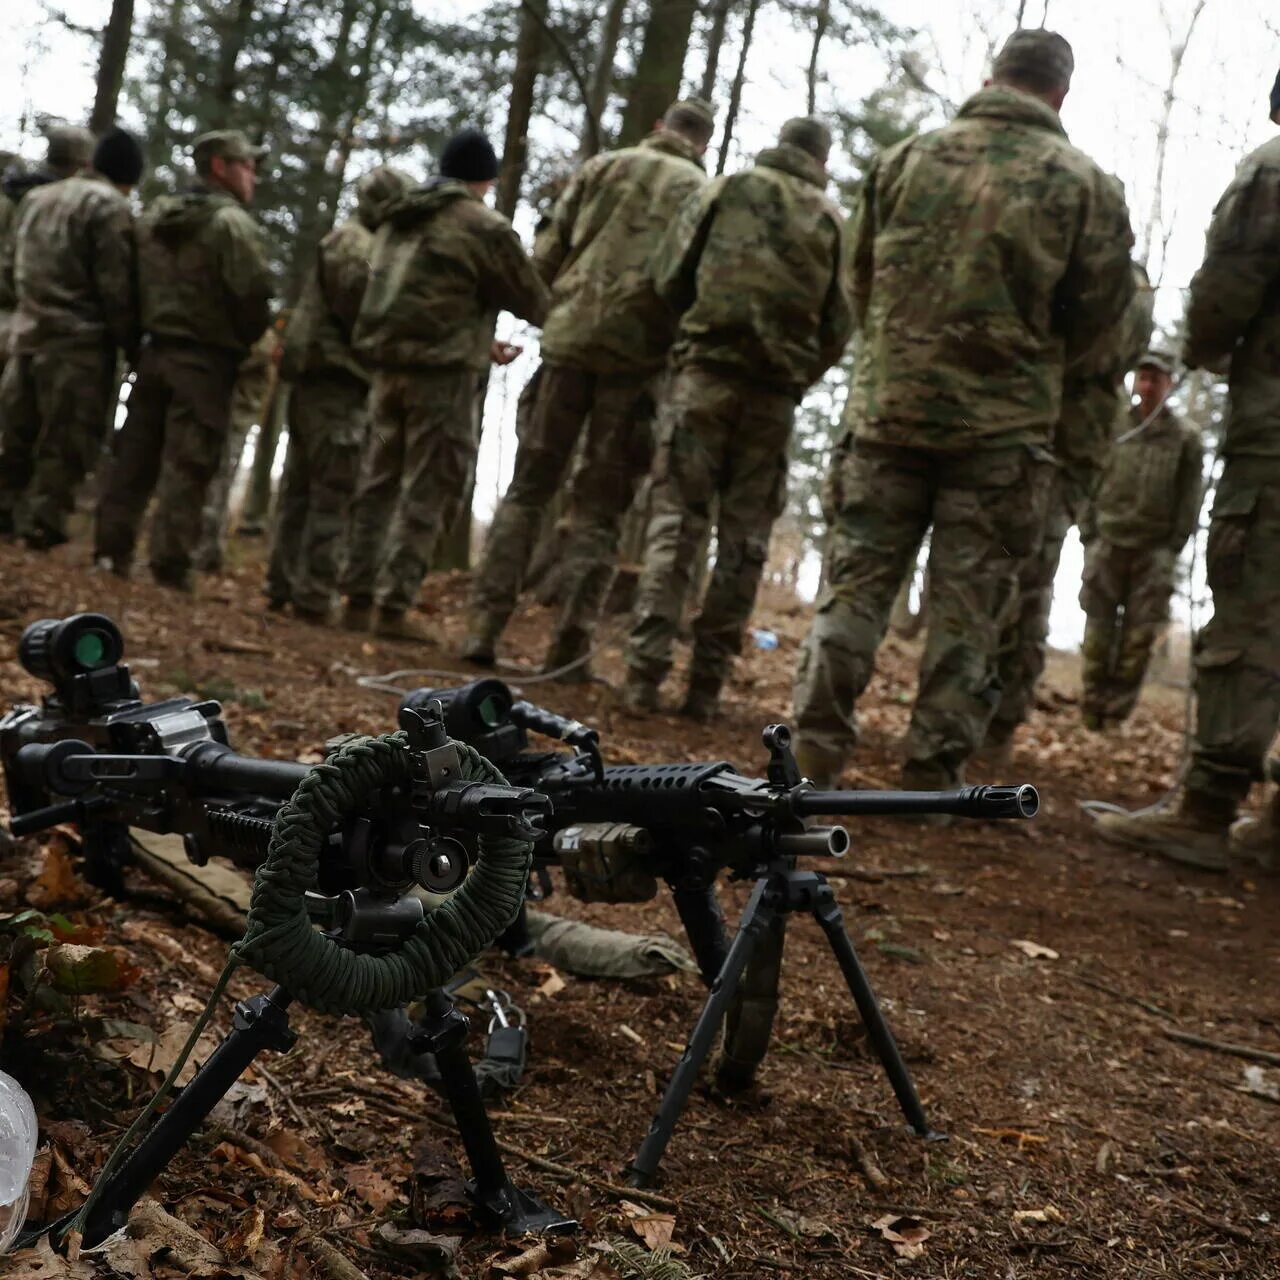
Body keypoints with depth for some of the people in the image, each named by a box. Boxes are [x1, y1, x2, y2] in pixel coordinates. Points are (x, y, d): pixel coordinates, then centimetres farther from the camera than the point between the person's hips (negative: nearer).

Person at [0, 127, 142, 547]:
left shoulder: (36, 198, 15)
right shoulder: (108, 205, -8)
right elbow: (116, 288, -12)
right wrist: (133, 346, -5)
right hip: (79, 342, -7)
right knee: (66, 441, -2)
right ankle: (42, 523, -4)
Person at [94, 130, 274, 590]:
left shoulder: (154, 216, 15)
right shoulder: (232, 223, -10)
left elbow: (131, 282, 15)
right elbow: (252, 295, -17)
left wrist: (143, 337, 18)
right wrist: (248, 344, 0)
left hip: (153, 349, 7)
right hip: (206, 359, -7)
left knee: (135, 454, 10)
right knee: (187, 465, -5)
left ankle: (111, 550, 12)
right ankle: (170, 565, -5)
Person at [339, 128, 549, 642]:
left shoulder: (398, 220, 18)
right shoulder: (485, 227, -7)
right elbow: (532, 300, -2)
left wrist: (481, 342, 24)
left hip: (386, 363, 7)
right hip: (442, 372, -7)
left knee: (378, 481, 12)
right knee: (428, 493, -2)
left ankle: (359, 597, 12)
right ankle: (394, 605, -5)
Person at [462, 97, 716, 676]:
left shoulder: (602, 166, 11)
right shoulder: (701, 192, 5)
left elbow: (548, 252, 8)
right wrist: (673, 345, 8)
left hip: (570, 340, 2)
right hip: (637, 356, -1)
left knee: (528, 487, 9)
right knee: (599, 508, 4)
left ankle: (484, 626, 2)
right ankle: (569, 645, -1)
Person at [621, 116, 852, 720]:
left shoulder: (728, 189, 7)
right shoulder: (831, 221, 9)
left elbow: (668, 275, 3)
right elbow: (838, 325, 4)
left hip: (705, 374, -1)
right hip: (775, 395, 1)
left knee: (676, 519, -1)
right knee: (744, 538, 5)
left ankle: (644, 674, -10)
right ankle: (706, 684, 4)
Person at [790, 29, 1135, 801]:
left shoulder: (906, 160, 4)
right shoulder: (1085, 184, -2)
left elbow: (861, 282, 11)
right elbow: (1098, 309, 3)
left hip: (890, 406, 2)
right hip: (1003, 426, -1)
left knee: (857, 580, 8)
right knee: (969, 609, 5)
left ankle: (816, 753, 6)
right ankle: (934, 773, 7)